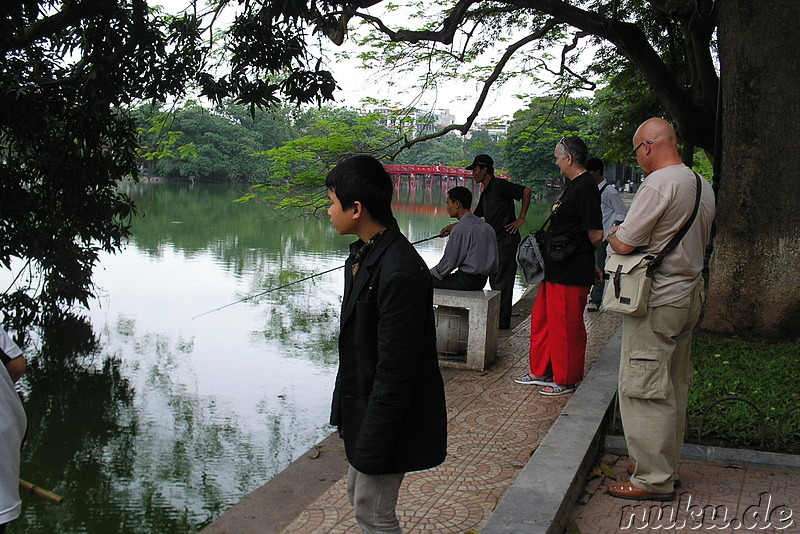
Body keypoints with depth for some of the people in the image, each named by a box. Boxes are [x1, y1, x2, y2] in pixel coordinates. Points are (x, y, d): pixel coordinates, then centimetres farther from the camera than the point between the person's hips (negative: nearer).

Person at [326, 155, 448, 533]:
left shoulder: (399, 273, -29)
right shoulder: (363, 254, 3)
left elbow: (394, 373, -27)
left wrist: (372, 445, -21)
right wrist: (345, 408, 17)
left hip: (388, 417, -10)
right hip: (363, 404, 10)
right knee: (359, 497, 23)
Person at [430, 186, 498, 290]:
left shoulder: (460, 229, -16)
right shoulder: (487, 227, 9)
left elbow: (450, 261, -13)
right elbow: (494, 265, 12)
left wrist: (433, 272, 4)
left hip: (466, 281, -9)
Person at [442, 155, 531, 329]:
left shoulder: (500, 185, -10)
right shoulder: (485, 193, 19)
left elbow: (526, 191, -18)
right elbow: (473, 218, 25)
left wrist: (521, 218, -15)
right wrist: (452, 227, 20)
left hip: (506, 241, -9)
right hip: (495, 242, 9)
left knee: (501, 281, -5)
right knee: (494, 281, 12)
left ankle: (502, 321, 0)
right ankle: (496, 318, 20)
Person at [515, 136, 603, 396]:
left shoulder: (585, 187, -18)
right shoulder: (574, 185, 14)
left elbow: (596, 236, -20)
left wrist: (577, 254, -3)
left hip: (571, 273, -11)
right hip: (556, 269, 11)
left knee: (566, 326, 2)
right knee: (541, 318, 18)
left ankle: (567, 380, 16)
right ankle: (541, 371, 31)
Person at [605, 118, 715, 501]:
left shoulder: (658, 184, -18)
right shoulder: (702, 186, 11)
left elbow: (625, 244, -19)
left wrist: (611, 234, 4)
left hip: (657, 301, -10)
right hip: (690, 293, 10)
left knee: (643, 388, -2)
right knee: (673, 387, 16)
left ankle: (654, 479, 5)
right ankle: (666, 465, 28)